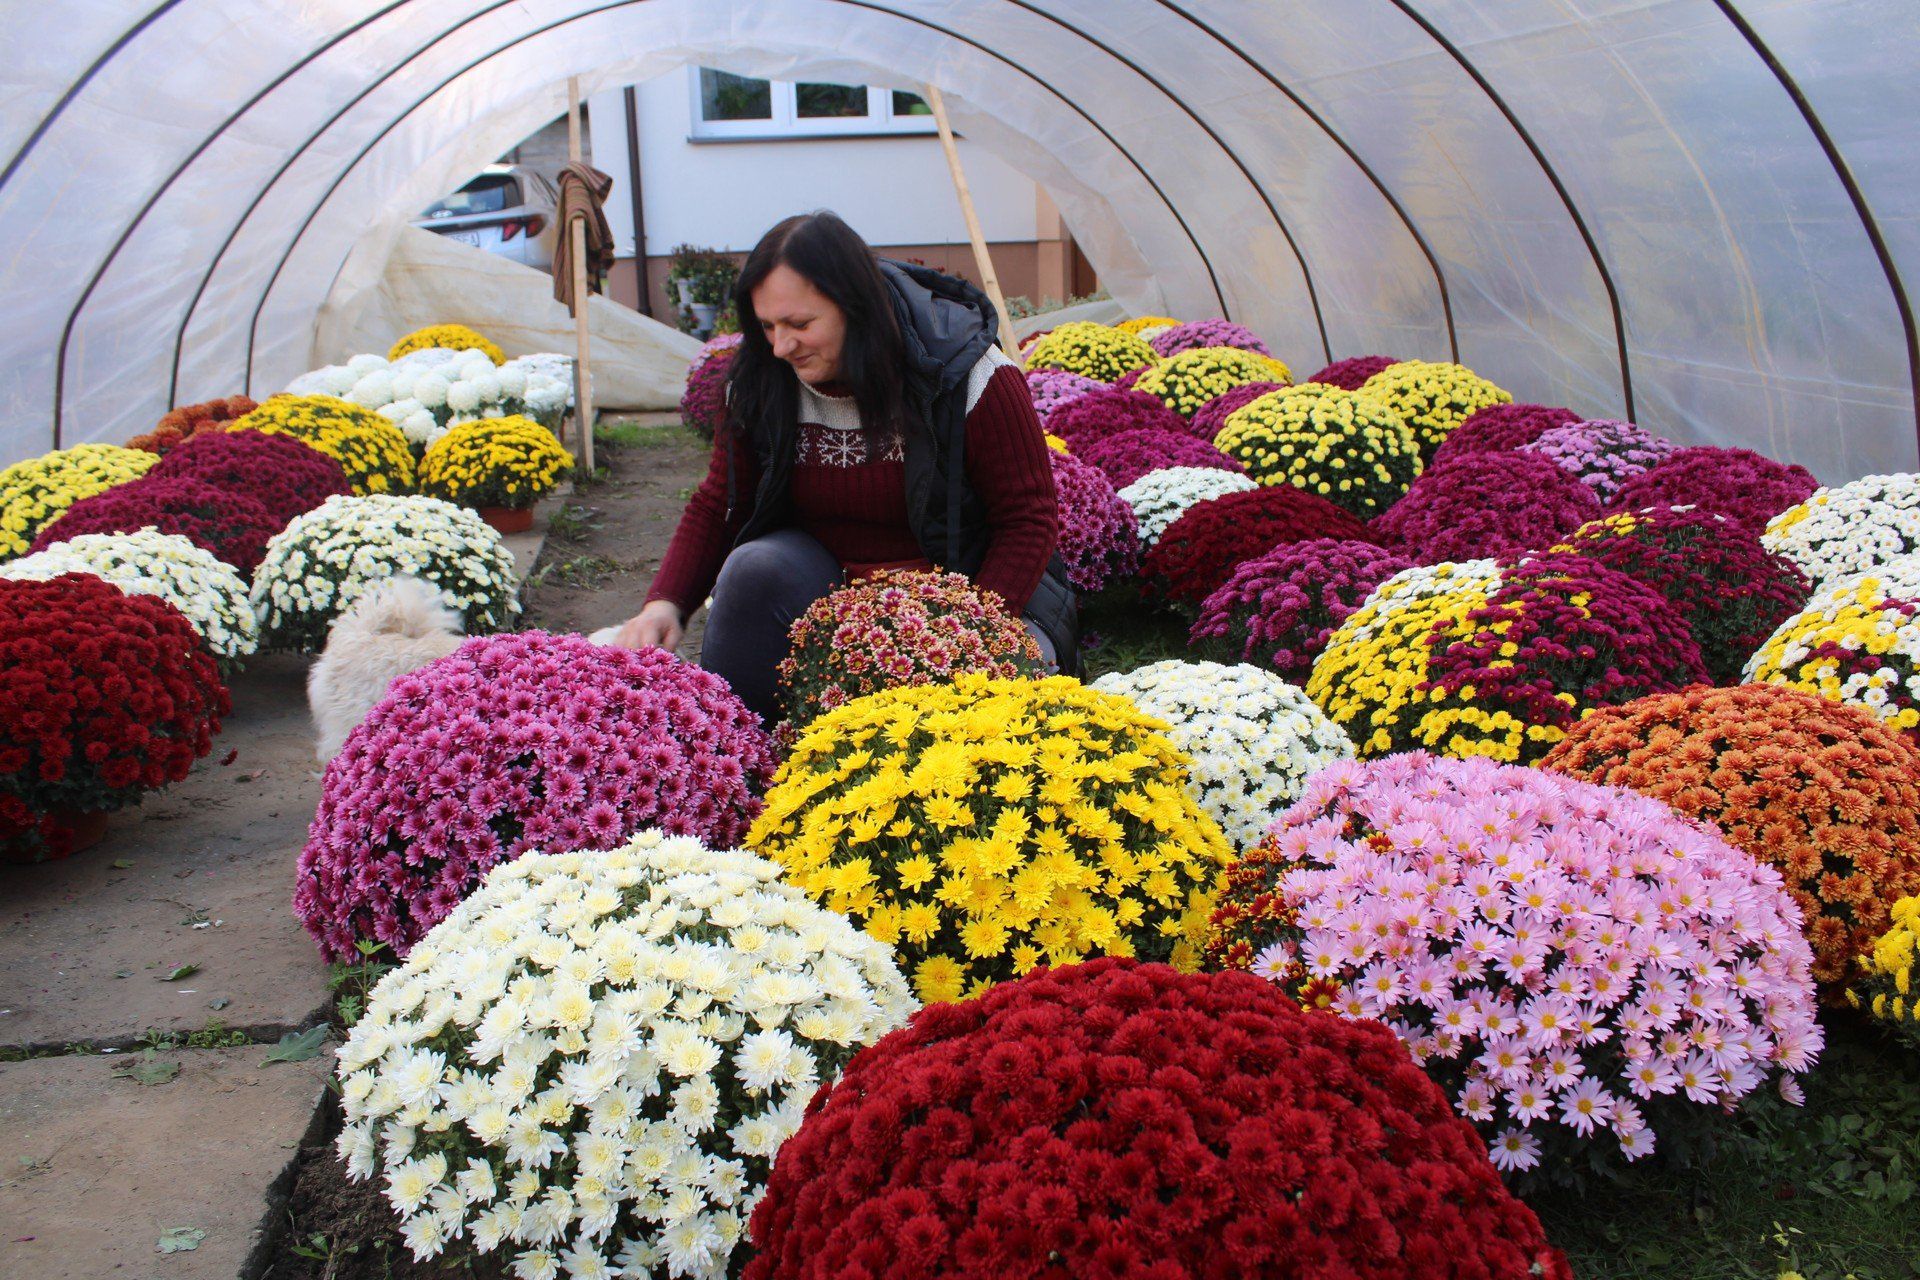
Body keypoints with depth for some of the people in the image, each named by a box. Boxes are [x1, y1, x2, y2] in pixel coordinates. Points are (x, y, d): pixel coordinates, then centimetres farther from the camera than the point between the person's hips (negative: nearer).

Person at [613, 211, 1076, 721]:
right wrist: (666, 602, -16)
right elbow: (717, 506, 2)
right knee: (757, 568, -27)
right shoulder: (762, 382, -6)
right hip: (827, 579, 3)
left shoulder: (968, 374, -18)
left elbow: (1029, 518, -15)